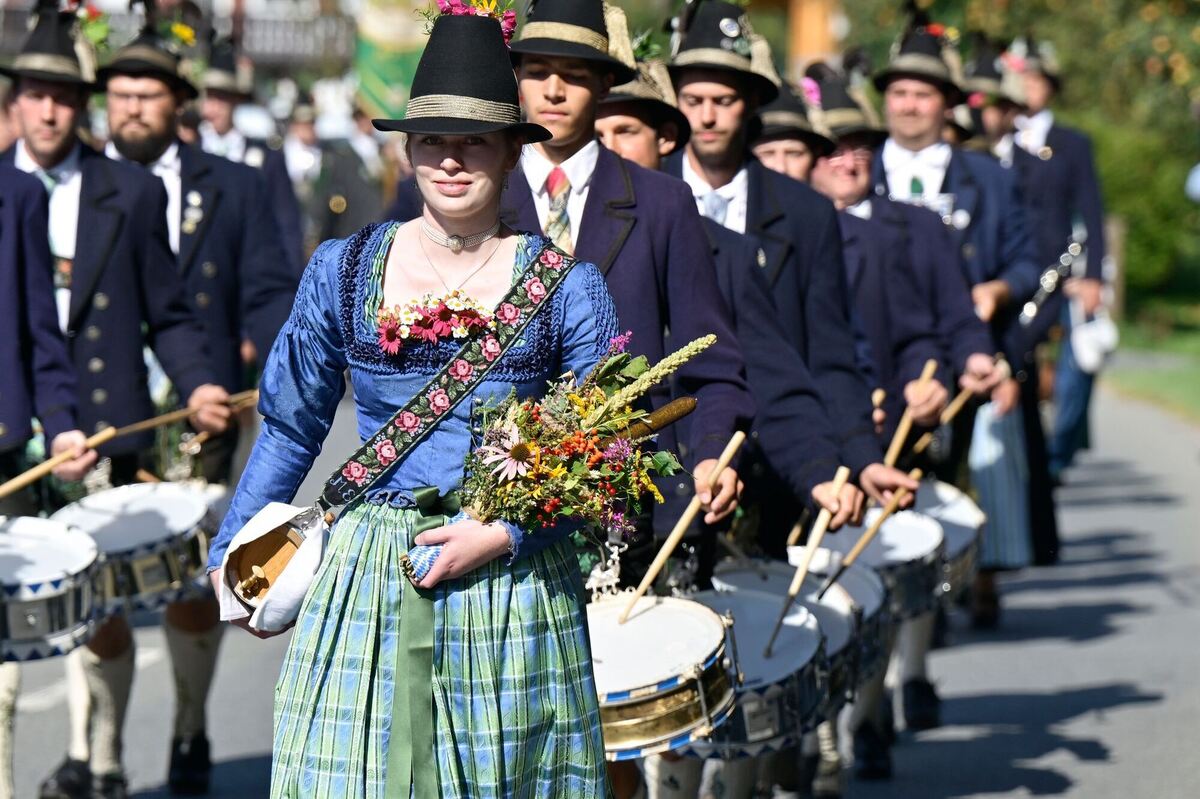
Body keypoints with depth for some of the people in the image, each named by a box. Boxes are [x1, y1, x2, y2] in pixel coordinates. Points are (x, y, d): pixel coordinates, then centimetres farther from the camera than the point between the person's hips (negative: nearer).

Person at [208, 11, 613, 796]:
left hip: (513, 580, -1)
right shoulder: (343, 270, 3)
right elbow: (291, 427, 13)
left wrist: (507, 534, -14)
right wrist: (234, 556, 12)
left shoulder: (567, 289, -2)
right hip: (365, 582, 1)